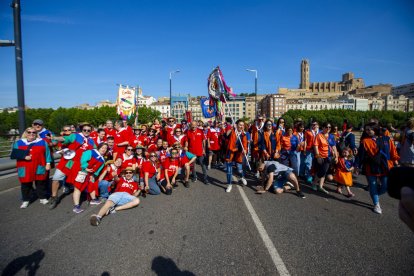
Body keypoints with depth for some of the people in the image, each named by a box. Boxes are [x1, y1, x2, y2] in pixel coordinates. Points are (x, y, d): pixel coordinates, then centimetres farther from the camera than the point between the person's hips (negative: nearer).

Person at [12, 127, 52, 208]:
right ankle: (25, 200, 20)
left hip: (39, 167, -1)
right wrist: (24, 157, -13)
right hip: (25, 168, 1)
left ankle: (43, 198, 20)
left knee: (41, 183, 7)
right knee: (25, 185, 8)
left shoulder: (42, 142, 4)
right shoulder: (19, 143, 7)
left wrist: (48, 163, 0)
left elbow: (47, 153, 5)